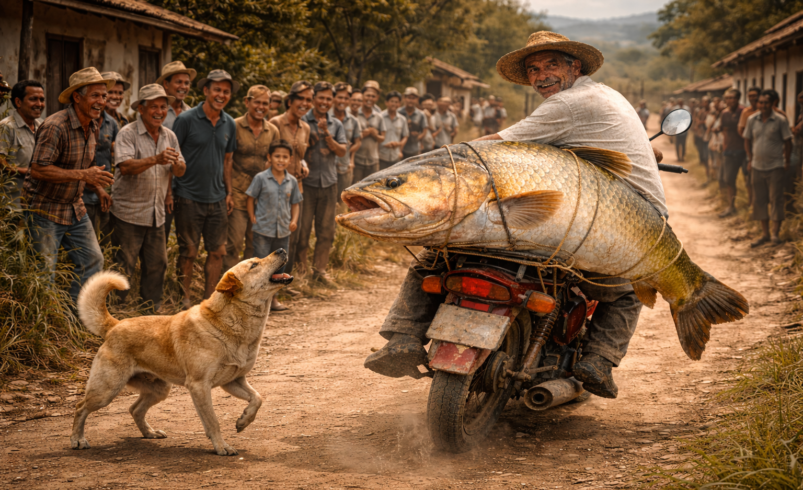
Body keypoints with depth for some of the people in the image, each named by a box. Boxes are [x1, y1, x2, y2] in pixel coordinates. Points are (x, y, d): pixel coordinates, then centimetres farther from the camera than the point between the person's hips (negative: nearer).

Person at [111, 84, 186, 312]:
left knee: (156, 265, 10)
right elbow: (125, 166, -24)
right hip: (128, 214, -6)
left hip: (156, 214, 6)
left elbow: (181, 172, 9)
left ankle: (151, 311, 22)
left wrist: (176, 165, -16)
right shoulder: (127, 134, -9)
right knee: (124, 267, -2)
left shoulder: (169, 137, 11)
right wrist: (155, 160, -36)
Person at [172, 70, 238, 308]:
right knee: (188, 252, 1)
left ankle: (209, 300, 18)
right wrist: (170, 190, -10)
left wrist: (229, 192, 13)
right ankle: (184, 299, 12)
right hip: (189, 197, -5)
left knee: (217, 251, 7)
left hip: (217, 199, 5)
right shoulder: (186, 119, -9)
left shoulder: (229, 124, 7)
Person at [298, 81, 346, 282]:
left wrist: (326, 134, -11)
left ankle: (319, 269, 17)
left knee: (326, 230, 6)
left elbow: (342, 151, 0)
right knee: (302, 229, -1)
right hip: (307, 181, -4)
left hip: (329, 182, 4)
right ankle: (299, 268, 11)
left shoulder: (336, 125, 10)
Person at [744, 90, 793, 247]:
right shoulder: (752, 120, 3)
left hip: (775, 166, -4)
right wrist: (750, 159, 9)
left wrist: (786, 162, -2)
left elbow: (788, 142, -3)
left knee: (775, 200, -3)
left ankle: (775, 233, 5)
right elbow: (747, 140, 13)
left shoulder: (780, 120, -8)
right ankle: (765, 234, 18)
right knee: (759, 201, 7)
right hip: (757, 166, 4)